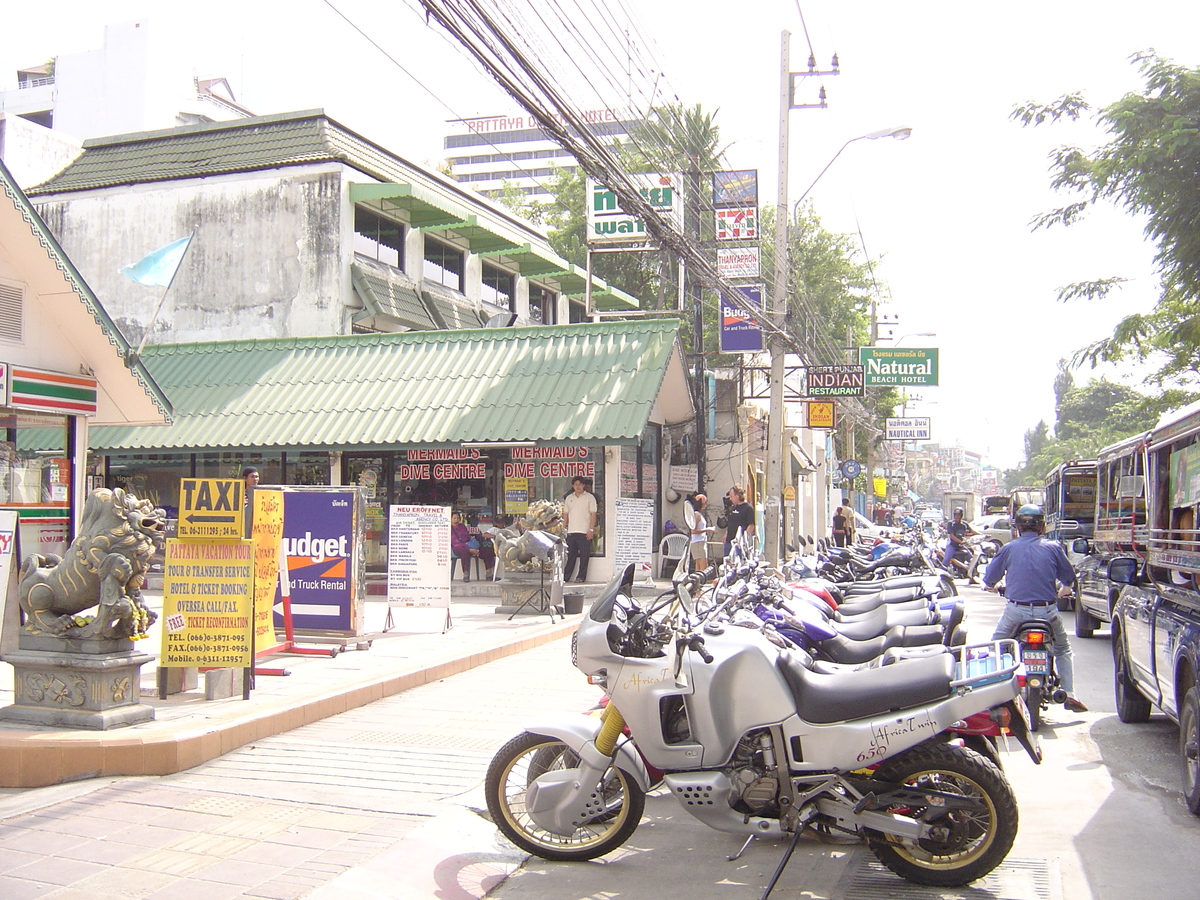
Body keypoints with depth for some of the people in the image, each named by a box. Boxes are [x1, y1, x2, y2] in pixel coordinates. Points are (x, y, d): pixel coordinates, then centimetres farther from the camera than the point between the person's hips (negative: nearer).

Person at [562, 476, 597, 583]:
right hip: (571, 531, 4)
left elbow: (593, 514, -3)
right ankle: (565, 577, 11)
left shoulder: (589, 497, 1)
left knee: (584, 556, -1)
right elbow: (565, 514, 17)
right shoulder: (569, 498, 15)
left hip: (584, 531, -4)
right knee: (570, 555, 7)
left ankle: (581, 577, 4)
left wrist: (591, 530, -11)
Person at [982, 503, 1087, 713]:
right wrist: (1063, 591, 37)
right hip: (1047, 610, 1)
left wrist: (992, 587, 33)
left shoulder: (1008, 549, 0)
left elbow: (989, 579, 9)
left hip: (1016, 610, -1)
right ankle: (1069, 695, 15)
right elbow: (1068, 577, 14)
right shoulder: (1052, 548, 2)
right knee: (1063, 649, 24)